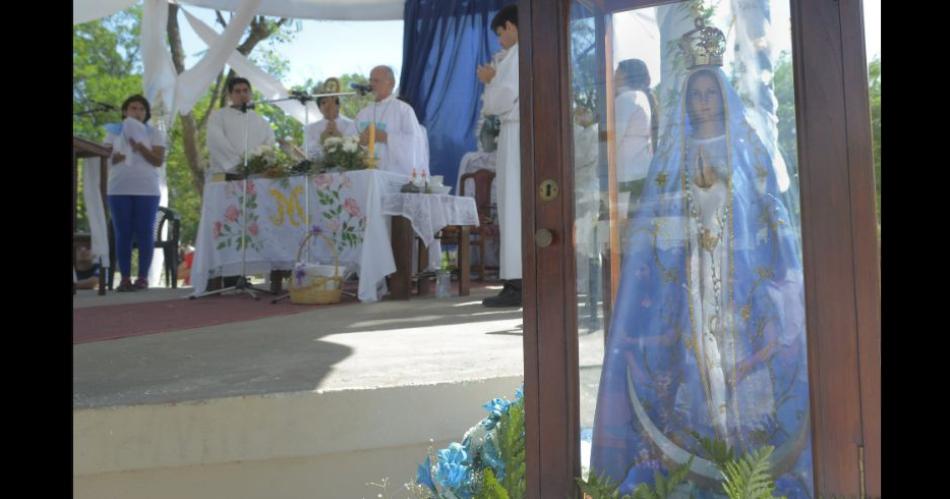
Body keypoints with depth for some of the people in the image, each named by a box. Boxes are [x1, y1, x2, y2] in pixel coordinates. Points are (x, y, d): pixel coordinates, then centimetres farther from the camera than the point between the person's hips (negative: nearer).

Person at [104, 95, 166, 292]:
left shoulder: (154, 133, 10)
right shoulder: (114, 132, 15)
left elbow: (159, 160, -2)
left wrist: (140, 147, -14)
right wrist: (118, 155, -12)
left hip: (147, 190, -1)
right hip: (119, 190, 1)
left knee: (145, 233, -4)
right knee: (123, 234, -1)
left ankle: (143, 277, 0)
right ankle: (125, 277, 1)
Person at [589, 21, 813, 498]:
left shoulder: (747, 147, 9)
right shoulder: (674, 152, 12)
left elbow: (771, 207, 7)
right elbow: (656, 215, 9)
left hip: (742, 268, 0)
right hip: (689, 272, 1)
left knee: (743, 342, -5)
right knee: (695, 348, -3)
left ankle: (752, 457, 5)